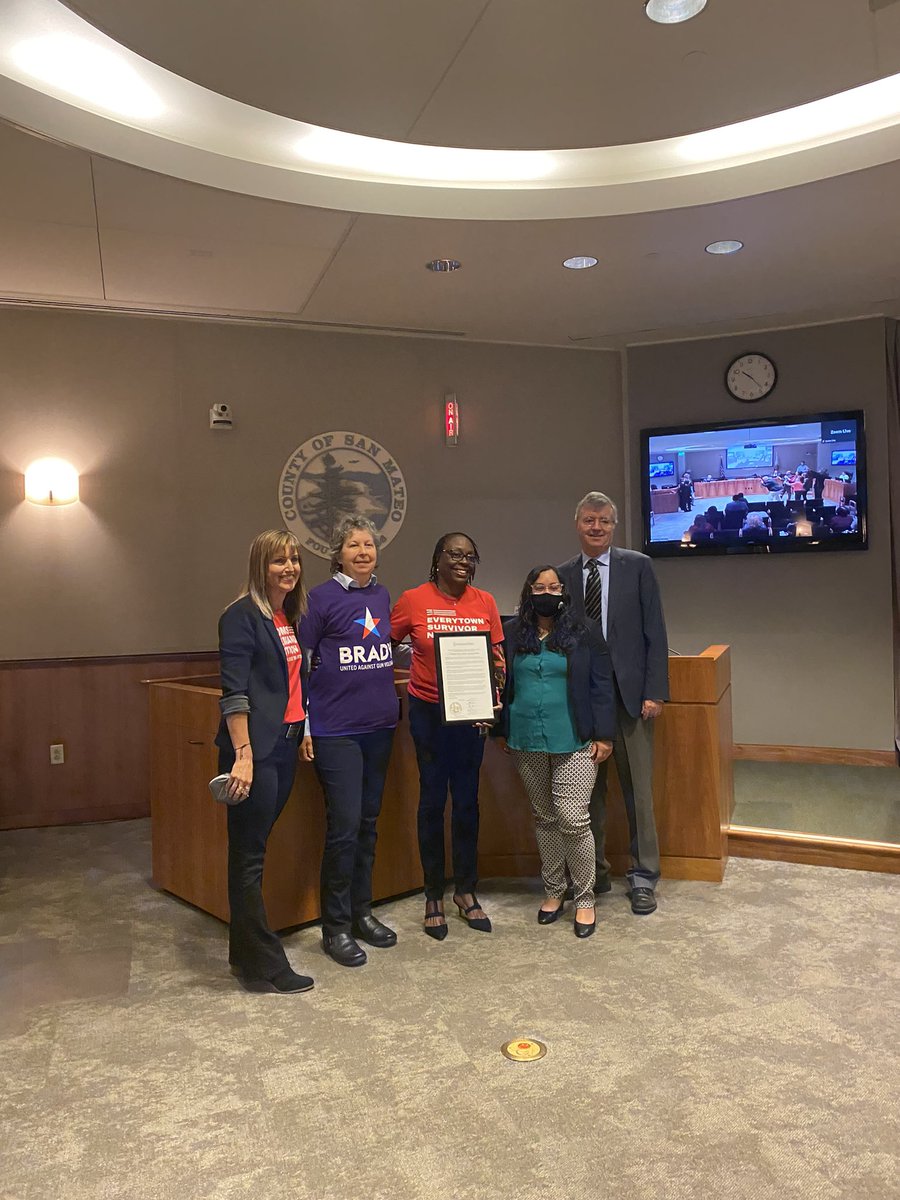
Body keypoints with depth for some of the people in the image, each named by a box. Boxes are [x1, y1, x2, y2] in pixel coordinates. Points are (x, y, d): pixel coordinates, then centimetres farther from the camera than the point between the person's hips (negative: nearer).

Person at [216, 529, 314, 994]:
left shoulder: (291, 617, 14)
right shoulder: (242, 616, -10)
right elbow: (233, 692, -16)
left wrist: (302, 734, 13)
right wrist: (242, 755, -21)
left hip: (285, 745, 8)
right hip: (253, 748, -8)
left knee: (251, 852, 16)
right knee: (249, 857, 1)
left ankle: (246, 953, 27)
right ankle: (264, 966, 10)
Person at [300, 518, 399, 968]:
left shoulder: (382, 595, 9)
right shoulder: (322, 597, -8)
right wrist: (303, 726, -8)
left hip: (378, 724, 6)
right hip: (336, 729, -6)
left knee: (368, 822, 13)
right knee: (344, 825, -4)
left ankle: (361, 912, 27)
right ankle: (335, 926, 12)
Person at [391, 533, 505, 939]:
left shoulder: (485, 602, 3)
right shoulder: (413, 600, -5)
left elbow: (498, 655, 9)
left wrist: (498, 671, -11)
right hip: (429, 711, -2)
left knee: (467, 798, 10)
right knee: (433, 798, 5)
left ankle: (466, 890, 26)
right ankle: (433, 895, 20)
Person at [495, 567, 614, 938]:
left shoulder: (584, 634, -1)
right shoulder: (511, 634, 5)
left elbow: (601, 687, -2)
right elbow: (502, 684, 11)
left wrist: (604, 735, -6)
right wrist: (502, 730, 9)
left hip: (573, 741, -3)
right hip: (526, 743, 3)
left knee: (573, 818, -7)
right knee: (544, 817, 13)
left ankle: (584, 898, 12)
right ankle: (553, 891, 29)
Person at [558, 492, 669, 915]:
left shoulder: (638, 566, 2)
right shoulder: (563, 575, 7)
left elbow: (655, 633, -1)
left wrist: (655, 691, -8)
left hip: (629, 692, -2)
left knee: (638, 789, 5)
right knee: (588, 790, 10)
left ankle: (643, 876, 19)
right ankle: (594, 873, 24)